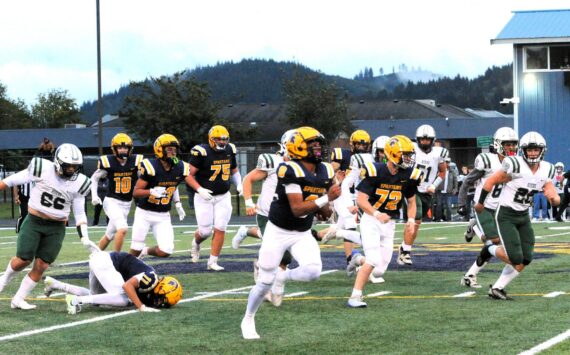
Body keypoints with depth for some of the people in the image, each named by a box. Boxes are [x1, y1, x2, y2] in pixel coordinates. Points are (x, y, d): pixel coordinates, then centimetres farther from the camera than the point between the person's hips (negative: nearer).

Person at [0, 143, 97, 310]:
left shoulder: (79, 183, -4)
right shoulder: (42, 169, -14)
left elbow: (79, 213, 4)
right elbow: (13, 180, -3)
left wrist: (85, 238, -3)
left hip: (56, 229, 2)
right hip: (34, 222, -2)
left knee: (41, 265, -3)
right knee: (23, 259, -8)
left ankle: (18, 299, 12)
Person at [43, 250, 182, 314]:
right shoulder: (152, 279, -18)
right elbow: (127, 285, -27)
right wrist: (142, 307, -25)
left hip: (100, 260, 10)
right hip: (104, 262, -10)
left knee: (96, 298, 28)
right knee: (122, 299, -18)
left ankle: (54, 284, 28)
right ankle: (77, 300, -21)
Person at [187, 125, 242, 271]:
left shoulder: (230, 151, 3)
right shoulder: (201, 152, -14)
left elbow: (234, 171, 19)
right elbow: (189, 175, -11)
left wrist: (239, 184, 1)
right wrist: (199, 189, -24)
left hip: (223, 197, 4)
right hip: (204, 197, -4)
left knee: (220, 229, -3)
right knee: (205, 231, -3)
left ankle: (213, 262, 6)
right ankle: (196, 243, 34)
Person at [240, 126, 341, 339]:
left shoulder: (325, 172, -2)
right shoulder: (291, 171, -24)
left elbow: (325, 212, 10)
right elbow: (297, 209, -29)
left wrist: (325, 211, -13)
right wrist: (326, 199, -37)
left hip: (303, 234, 5)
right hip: (278, 232, -5)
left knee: (313, 271, -19)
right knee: (265, 282, 1)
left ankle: (282, 277, 13)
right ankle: (248, 320, 26)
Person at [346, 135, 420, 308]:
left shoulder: (408, 176, -1)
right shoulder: (375, 171, -15)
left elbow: (411, 202, 12)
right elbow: (361, 199, -18)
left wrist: (411, 220, -6)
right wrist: (376, 214, -33)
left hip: (389, 223, 5)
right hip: (371, 220, -5)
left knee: (379, 271, 1)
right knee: (374, 261, -21)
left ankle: (358, 260, 33)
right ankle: (355, 297, -12)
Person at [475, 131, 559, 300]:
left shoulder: (546, 171, -1)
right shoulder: (515, 166, -21)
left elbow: (556, 201, -3)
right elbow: (491, 181, -9)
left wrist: (553, 197, -27)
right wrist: (480, 202, 0)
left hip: (523, 217, 7)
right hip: (506, 215, -7)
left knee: (525, 260, 2)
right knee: (515, 258, -16)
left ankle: (497, 288, 15)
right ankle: (490, 249, 14)